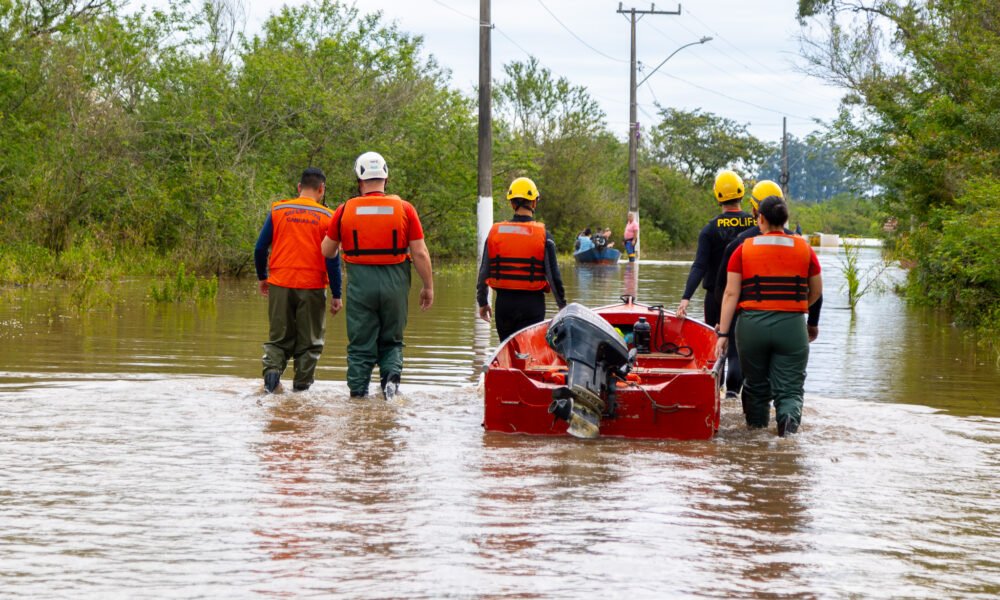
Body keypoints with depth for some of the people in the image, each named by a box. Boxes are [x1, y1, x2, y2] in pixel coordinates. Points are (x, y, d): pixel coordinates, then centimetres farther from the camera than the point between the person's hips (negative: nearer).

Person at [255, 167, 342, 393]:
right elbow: (332, 258, -3)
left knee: (279, 338, 11)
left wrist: (262, 277, 19)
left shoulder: (278, 210, 3)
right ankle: (302, 386, 6)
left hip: (280, 284, 2)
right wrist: (336, 295, 2)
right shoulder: (326, 216, -2)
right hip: (312, 287, -1)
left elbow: (260, 248, 4)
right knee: (309, 341, 9)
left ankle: (272, 368, -13)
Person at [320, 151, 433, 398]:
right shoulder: (404, 209, -3)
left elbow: (327, 251, 9)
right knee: (391, 340, 17)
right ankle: (392, 372, -7)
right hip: (395, 283, 0)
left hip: (360, 284, 0)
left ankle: (358, 390, 5)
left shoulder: (345, 210, -1)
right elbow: (420, 253, -3)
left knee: (360, 343, 10)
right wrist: (428, 287, 7)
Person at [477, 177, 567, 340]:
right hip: (532, 302, -3)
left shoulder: (495, 232, 0)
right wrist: (562, 305, 6)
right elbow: (553, 275, -6)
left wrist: (482, 302, 17)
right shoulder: (543, 235, -7)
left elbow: (484, 272, 5)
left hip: (503, 302, 3)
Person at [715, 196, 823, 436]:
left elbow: (731, 294, -3)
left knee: (756, 386, 16)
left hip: (752, 326, 0)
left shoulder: (744, 249, 1)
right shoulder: (804, 249, 4)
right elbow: (816, 291, 14)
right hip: (792, 327, 0)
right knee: (789, 388, 0)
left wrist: (723, 333, -3)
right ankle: (789, 417, -28)